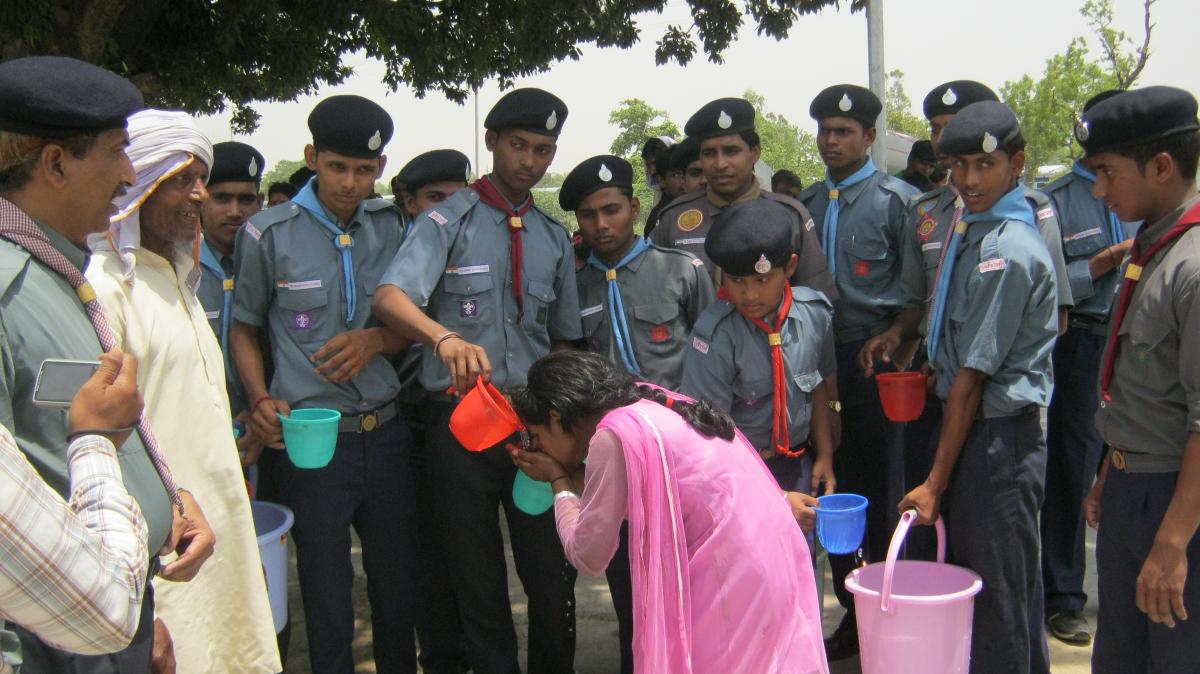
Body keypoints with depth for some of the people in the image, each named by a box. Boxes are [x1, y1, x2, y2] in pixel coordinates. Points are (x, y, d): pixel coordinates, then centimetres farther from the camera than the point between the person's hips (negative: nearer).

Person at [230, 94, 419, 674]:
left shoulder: (391, 226, 5)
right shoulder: (268, 233, -2)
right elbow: (243, 326, 9)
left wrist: (374, 340, -10)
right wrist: (261, 400, -6)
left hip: (387, 434, 3)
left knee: (400, 590, 13)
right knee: (326, 599, 8)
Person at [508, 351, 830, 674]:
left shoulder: (613, 435, -13)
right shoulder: (651, 408, 12)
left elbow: (589, 557, -7)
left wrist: (558, 479, 6)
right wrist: (572, 474, 18)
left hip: (735, 589, -9)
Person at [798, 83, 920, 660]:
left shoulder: (896, 199, -4)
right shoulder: (807, 203, 12)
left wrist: (893, 337, -15)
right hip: (819, 358, 5)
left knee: (880, 487, 1)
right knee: (835, 487, 11)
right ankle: (852, 611, 24)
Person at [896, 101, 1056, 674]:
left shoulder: (1007, 251, -20)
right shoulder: (970, 228, 9)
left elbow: (974, 375, -18)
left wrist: (936, 481, -13)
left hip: (998, 438, -9)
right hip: (972, 426, 9)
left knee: (997, 600, 1)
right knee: (968, 583, 20)